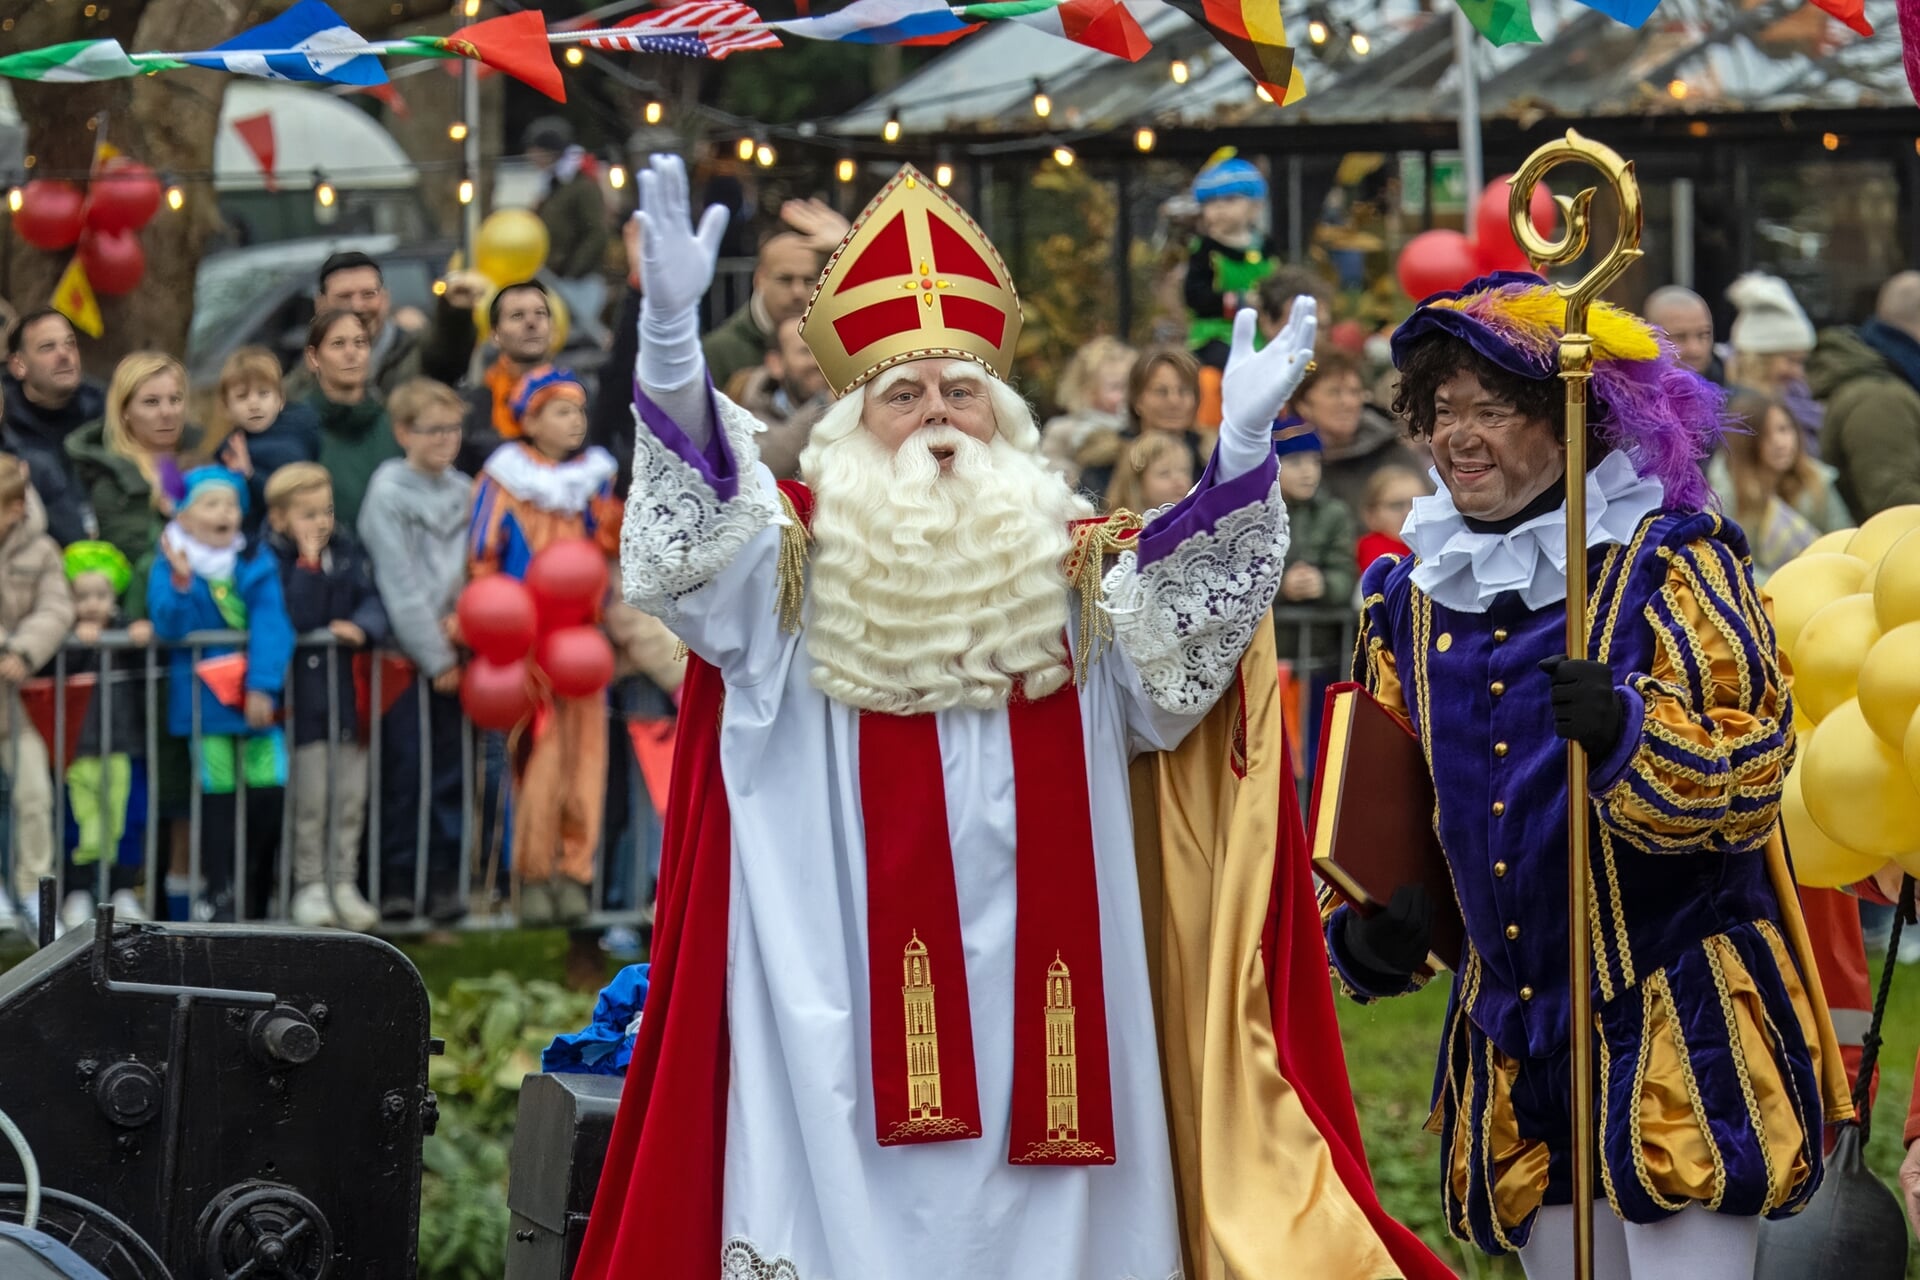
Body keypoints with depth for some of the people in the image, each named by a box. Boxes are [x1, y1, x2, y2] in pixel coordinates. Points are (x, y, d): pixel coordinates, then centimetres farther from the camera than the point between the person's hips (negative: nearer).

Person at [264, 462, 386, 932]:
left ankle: (344, 883, 17)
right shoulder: (271, 559, -8)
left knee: (351, 796, 8)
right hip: (304, 694, -5)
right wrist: (309, 561, -20)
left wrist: (362, 627, -18)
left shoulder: (346, 551, 8)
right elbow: (296, 619, -20)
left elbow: (372, 602, 3)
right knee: (310, 798, -3)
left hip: (348, 689, 5)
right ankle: (310, 884, 9)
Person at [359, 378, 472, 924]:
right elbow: (400, 583, -10)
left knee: (450, 771, 5)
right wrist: (435, 655, -11)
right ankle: (396, 882, 3)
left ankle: (444, 879, 9)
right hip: (404, 652, -5)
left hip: (450, 649, 5)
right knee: (403, 771, -2)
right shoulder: (388, 493, -7)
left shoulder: (464, 491, 10)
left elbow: (473, 569, 11)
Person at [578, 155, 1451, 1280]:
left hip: (1039, 1011, 2)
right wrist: (672, 330, -29)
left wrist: (1241, 450, -21)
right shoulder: (796, 570, 6)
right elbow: (693, 524, -12)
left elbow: (1190, 623, -5)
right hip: (850, 1011, -2)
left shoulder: (1080, 577, 12)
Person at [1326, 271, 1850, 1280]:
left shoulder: (1668, 563, -5)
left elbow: (1753, 773, -13)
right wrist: (1363, 927, 3)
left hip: (1677, 1026, -5)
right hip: (1517, 1035, 6)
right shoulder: (1406, 598, 11)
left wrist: (1630, 736, -31)